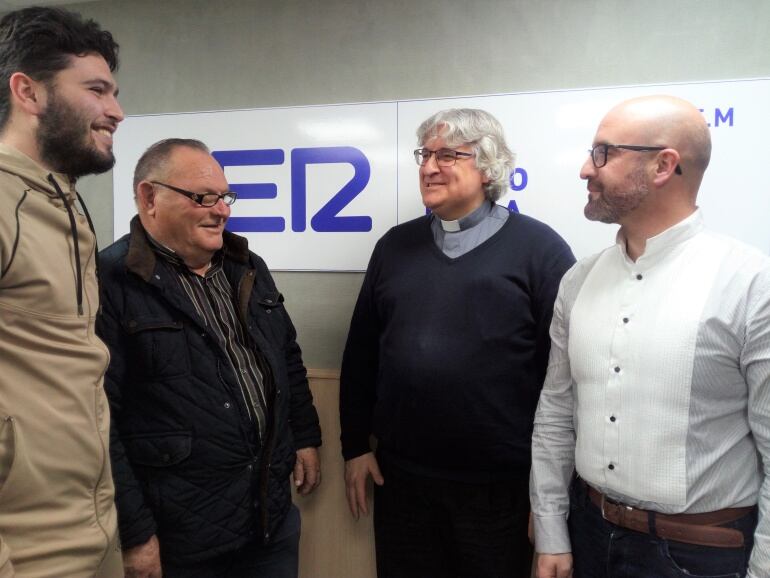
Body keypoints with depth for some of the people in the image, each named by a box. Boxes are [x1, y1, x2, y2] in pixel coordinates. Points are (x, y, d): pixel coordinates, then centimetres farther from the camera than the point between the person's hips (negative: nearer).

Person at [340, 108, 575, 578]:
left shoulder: (537, 247, -7)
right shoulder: (395, 246, 7)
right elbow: (361, 354, 11)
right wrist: (356, 446, 10)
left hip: (501, 485, -3)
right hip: (401, 478, 4)